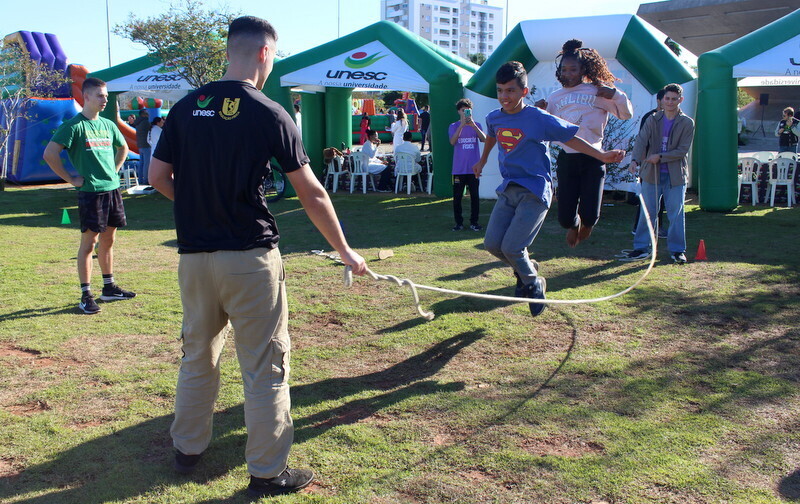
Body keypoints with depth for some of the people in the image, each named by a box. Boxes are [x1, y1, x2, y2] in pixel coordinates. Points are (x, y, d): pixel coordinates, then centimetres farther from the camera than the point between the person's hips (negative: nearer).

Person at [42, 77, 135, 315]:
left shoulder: (108, 125, 12)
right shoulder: (74, 125, -9)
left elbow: (123, 148, 30)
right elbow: (49, 154, -16)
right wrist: (71, 179, -12)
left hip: (112, 189, 7)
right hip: (90, 191, -7)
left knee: (108, 239, 13)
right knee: (89, 242, -2)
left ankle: (109, 288, 24)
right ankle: (86, 295, 3)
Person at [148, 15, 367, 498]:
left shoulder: (187, 107, 3)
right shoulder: (270, 114, -9)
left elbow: (159, 177, 7)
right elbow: (312, 193, -5)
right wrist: (345, 250, 5)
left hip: (194, 255, 5)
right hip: (250, 258, -5)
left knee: (198, 354, 21)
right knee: (266, 365, 6)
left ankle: (188, 449, 35)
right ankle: (267, 472, 14)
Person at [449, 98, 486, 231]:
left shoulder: (476, 125, 6)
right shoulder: (454, 126, 3)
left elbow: (484, 139, -11)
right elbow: (452, 141, -16)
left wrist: (472, 124, -23)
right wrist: (462, 125, -24)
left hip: (474, 168, 1)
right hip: (458, 169, -1)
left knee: (475, 196, 5)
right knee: (457, 197, 3)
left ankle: (474, 222, 15)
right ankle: (459, 222, 13)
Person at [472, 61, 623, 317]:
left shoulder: (540, 119, -13)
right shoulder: (494, 118, 4)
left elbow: (570, 138, -5)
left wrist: (602, 155, -12)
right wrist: (482, 161, 40)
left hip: (534, 192, -6)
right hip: (508, 189, 6)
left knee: (511, 247, -16)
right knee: (492, 243, -2)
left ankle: (534, 284, 14)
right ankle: (526, 269, 28)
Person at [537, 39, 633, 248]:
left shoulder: (598, 92, 2)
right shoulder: (555, 98, 10)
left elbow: (627, 114, 3)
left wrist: (616, 94, -13)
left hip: (592, 159, -2)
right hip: (567, 159, 2)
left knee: (590, 215, -9)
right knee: (565, 218, -2)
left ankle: (585, 222, 31)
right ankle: (574, 224, 38)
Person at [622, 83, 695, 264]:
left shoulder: (687, 123, -2)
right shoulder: (653, 120, 4)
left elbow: (683, 150, -7)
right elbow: (641, 140, -9)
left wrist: (660, 157, -17)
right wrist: (635, 160, -26)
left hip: (676, 176, -2)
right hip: (652, 174, 2)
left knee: (676, 214, 3)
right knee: (647, 213, 6)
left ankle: (677, 250, 13)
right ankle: (642, 248, 15)